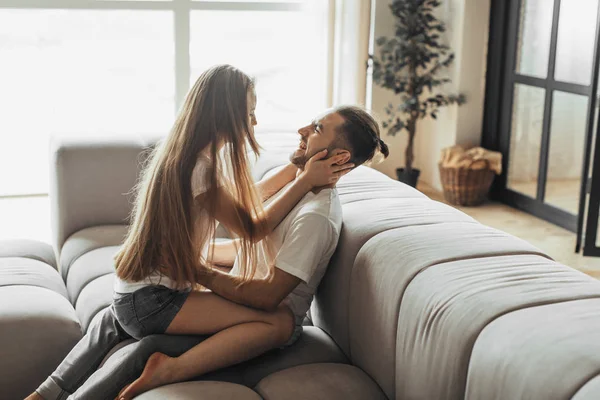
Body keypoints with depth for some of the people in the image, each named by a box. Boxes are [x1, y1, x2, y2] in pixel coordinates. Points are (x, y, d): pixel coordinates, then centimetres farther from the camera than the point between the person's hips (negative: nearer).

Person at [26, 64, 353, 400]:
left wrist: (297, 167, 17)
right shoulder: (199, 168, -19)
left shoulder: (182, 153, 8)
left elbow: (243, 199, 18)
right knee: (280, 322, -17)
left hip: (134, 294, 9)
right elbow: (254, 228, -10)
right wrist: (306, 180, -9)